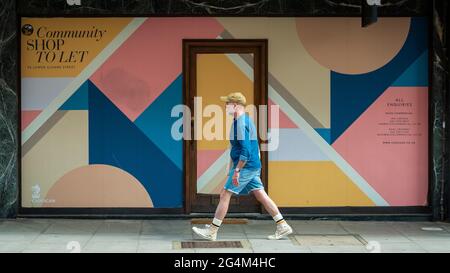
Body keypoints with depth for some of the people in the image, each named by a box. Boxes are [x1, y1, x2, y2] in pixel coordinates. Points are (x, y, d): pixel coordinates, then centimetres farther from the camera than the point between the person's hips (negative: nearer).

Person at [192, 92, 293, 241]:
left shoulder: (241, 123, -16)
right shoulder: (246, 120, 16)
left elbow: (246, 151, -24)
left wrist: (237, 170, -22)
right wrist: (231, 168, 27)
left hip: (245, 166, -10)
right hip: (254, 166, 10)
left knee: (225, 195, -4)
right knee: (261, 195, 10)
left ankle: (212, 231, 0)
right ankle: (282, 226, 9)